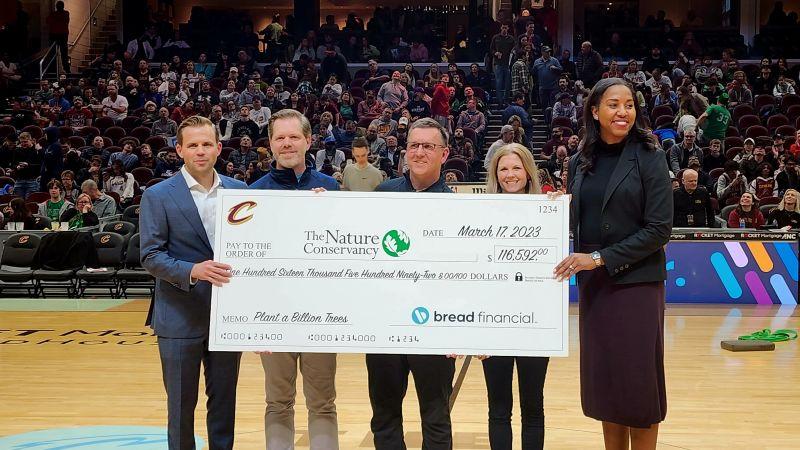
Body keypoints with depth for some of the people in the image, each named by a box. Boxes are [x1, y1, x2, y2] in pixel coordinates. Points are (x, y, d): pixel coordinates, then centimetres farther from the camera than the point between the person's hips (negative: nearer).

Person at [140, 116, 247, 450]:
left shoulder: (239, 190, 5)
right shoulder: (158, 196, -5)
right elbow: (150, 256, -9)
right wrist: (193, 271, -24)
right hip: (180, 317, -3)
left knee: (225, 399, 13)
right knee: (181, 404, 8)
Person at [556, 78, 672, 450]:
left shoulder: (649, 158, -6)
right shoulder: (580, 163, 8)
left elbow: (659, 229, -11)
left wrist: (601, 258, -16)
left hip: (636, 283, -4)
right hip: (591, 284, 4)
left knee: (637, 378, 1)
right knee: (603, 376, 10)